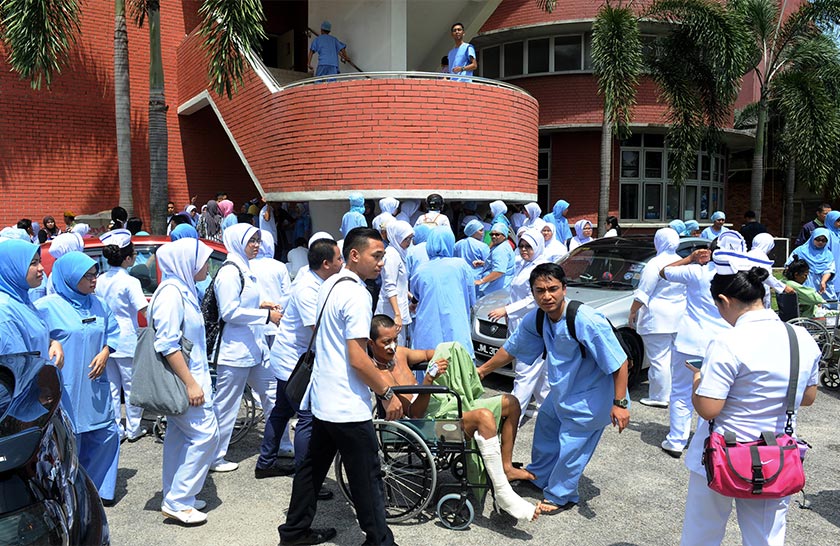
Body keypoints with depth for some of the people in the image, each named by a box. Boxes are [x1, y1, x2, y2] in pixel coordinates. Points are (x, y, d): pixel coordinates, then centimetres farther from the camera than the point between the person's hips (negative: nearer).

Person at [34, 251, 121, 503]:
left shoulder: (98, 305, 8)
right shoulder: (47, 307, -9)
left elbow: (113, 331, 15)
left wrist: (105, 353, 0)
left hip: (95, 385, 6)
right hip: (64, 389, -6)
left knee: (106, 434, 11)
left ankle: (98, 488, 29)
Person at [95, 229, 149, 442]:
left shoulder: (101, 280, 5)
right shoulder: (130, 282, -14)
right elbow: (145, 311, -22)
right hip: (127, 342, -6)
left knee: (111, 386, 13)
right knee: (131, 385, 7)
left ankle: (115, 430, 18)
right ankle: (133, 429, 16)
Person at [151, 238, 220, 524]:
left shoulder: (184, 290, 11)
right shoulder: (171, 292, -19)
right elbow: (167, 344, -24)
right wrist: (191, 384, -24)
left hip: (188, 375, 10)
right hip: (182, 379, -10)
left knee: (179, 435, 15)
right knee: (206, 435, -6)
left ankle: (175, 498, 26)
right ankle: (177, 501, 4)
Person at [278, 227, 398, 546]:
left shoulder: (328, 286, 8)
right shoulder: (357, 295, -20)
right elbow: (357, 359, -24)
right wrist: (387, 394, -13)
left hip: (322, 398, 9)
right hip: (348, 406, -9)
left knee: (313, 466, 20)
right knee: (368, 478, 3)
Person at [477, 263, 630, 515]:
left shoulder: (586, 320, -32)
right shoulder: (535, 320, -11)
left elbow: (619, 362, -27)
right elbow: (512, 348, 5)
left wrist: (619, 403, -27)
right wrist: (482, 370, 11)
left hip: (589, 398, -7)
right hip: (560, 393, 7)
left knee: (570, 447, 3)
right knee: (545, 432, 23)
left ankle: (560, 496, 29)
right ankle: (538, 477, 51)